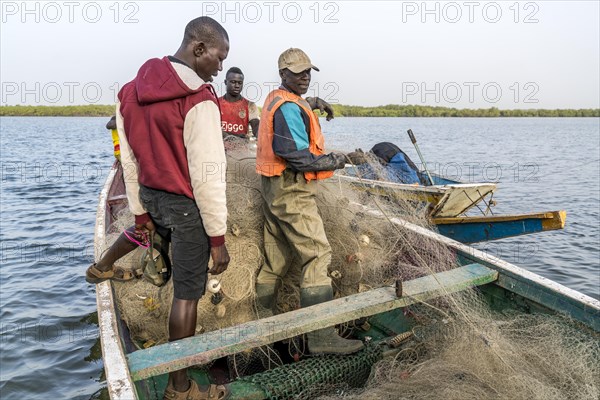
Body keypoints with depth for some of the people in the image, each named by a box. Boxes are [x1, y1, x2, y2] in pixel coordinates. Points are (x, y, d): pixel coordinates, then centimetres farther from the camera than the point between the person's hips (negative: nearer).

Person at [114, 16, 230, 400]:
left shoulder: (132, 91, 2)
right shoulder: (198, 100, -21)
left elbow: (129, 158, 8)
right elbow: (208, 176, -21)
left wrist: (139, 210, 17)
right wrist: (218, 237, -13)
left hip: (151, 196, 8)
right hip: (186, 205, -7)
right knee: (188, 293, 6)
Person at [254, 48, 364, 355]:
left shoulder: (275, 98, 16)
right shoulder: (288, 108, -16)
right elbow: (300, 157, -23)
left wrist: (313, 102, 33)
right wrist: (335, 161, -12)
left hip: (274, 189, 11)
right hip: (291, 191, -11)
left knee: (275, 257, 17)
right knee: (317, 253, -11)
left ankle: (262, 320, 29)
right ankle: (321, 336, -10)